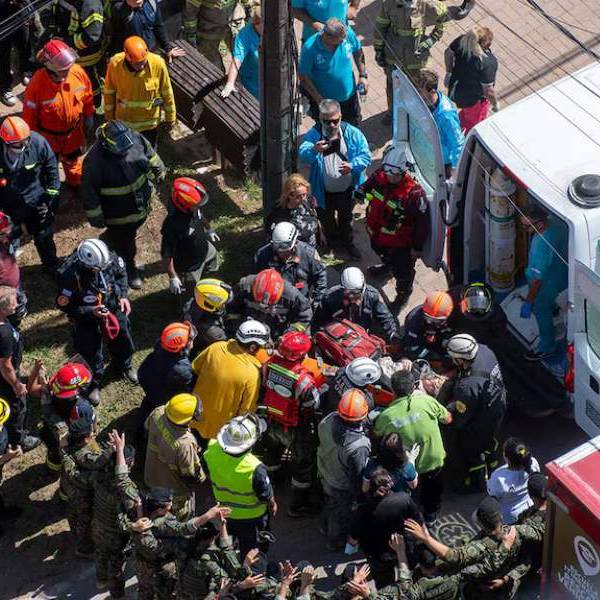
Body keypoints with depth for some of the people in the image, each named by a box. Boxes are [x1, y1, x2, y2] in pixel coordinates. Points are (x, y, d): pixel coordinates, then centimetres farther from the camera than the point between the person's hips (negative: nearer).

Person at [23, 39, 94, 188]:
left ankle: (75, 183, 60)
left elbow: (87, 94, -5)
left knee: (74, 159, 31)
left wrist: (88, 116, 9)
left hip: (74, 132, 4)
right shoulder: (37, 84, -36)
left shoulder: (78, 72, -27)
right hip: (48, 135, -3)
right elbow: (29, 114, -21)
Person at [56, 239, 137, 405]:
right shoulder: (69, 275, -38)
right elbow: (64, 305, -24)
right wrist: (91, 312, -30)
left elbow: (121, 272, -1)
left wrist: (123, 296, -10)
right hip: (87, 317, -4)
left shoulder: (109, 259, -27)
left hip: (114, 308, 4)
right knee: (91, 354, 16)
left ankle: (124, 364, 61)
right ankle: (94, 382, 47)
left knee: (122, 339, 28)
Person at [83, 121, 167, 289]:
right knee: (125, 243, 19)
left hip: (141, 205, 5)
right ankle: (129, 269, 46)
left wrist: (158, 172, 15)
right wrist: (96, 217, -15)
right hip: (118, 214, -5)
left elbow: (150, 155, 1)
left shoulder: (135, 138, -22)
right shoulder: (95, 161, -36)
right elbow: (89, 192, -24)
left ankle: (109, 239, 62)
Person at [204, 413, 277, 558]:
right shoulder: (255, 469, -40)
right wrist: (273, 505, -1)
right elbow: (266, 496, -21)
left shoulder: (212, 451, -30)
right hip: (251, 516, -4)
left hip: (224, 507, 4)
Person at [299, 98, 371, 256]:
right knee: (327, 220, 23)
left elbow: (366, 156, -14)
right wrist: (314, 150, -59)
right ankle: (332, 243, 51)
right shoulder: (313, 135, -19)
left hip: (347, 190, 1)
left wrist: (352, 165, -34)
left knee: (346, 219, 25)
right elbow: (303, 155, -36)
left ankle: (348, 242, 51)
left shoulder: (353, 133, -15)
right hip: (324, 192, -1)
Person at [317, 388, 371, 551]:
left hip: (325, 474, 5)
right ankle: (335, 542, 52)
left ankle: (325, 526, 63)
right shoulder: (358, 447, -44)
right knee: (340, 513, 25)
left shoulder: (328, 421, -30)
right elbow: (357, 476, -26)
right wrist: (357, 494, -7)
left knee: (329, 501, 35)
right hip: (343, 488, -5)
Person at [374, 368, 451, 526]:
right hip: (434, 459, 1)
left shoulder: (386, 415, -25)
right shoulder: (426, 401, -26)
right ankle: (431, 515, 53)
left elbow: (377, 434, -4)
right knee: (433, 489, 32)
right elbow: (447, 419, -8)